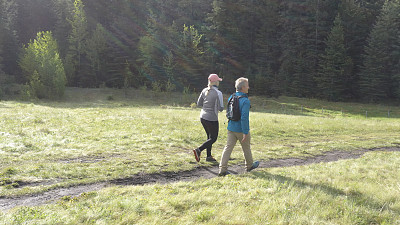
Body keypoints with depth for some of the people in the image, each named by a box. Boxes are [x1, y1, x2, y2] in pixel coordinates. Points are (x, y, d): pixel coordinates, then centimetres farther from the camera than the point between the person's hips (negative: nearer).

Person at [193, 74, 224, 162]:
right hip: (212, 119, -7)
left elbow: (199, 104, 7)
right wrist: (220, 108, 6)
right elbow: (220, 108, -16)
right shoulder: (218, 93, -16)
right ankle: (198, 150, -10)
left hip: (203, 117, 7)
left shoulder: (204, 91, 2)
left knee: (210, 137, 20)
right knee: (213, 138, 7)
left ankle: (209, 156, 23)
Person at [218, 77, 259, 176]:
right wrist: (245, 132, -21)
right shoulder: (245, 101, -19)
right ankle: (249, 166, 35)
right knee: (246, 148, 15)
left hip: (231, 128, 6)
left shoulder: (231, 98, 4)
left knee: (228, 147, 3)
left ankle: (222, 169, -2)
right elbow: (244, 118, -24)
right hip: (241, 129, -6)